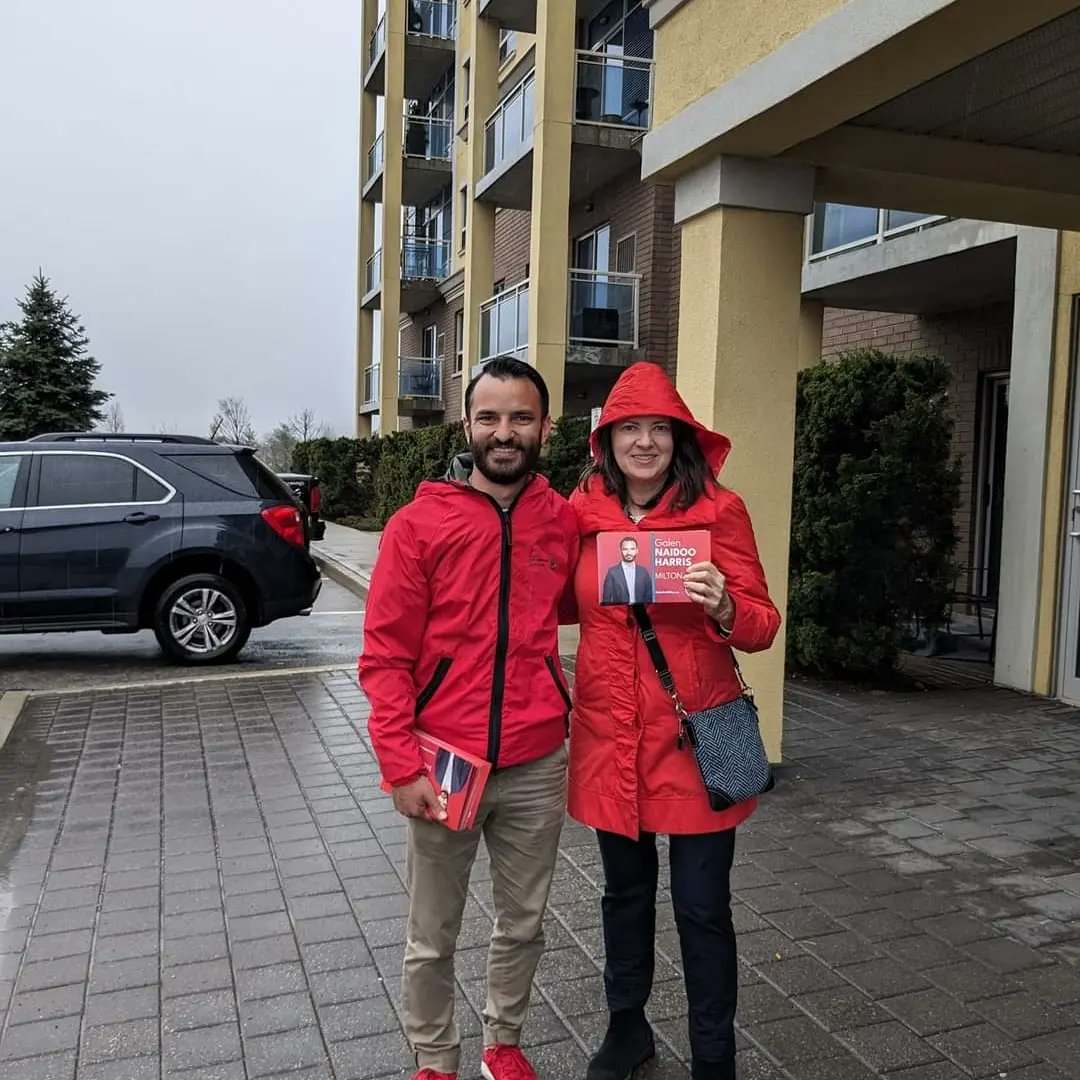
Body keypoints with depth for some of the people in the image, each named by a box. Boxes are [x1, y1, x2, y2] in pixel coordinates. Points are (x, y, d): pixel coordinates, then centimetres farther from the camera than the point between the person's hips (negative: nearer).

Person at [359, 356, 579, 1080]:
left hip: (538, 766, 3)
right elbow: (385, 655, -9)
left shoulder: (566, 521, 1)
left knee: (524, 925, 19)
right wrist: (401, 766, -14)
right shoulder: (418, 525, -8)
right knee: (433, 939, 13)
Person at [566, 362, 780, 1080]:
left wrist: (724, 607, -27)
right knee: (625, 889, 20)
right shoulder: (583, 510, 1)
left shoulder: (718, 510, -8)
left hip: (694, 736, -3)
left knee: (702, 907, 6)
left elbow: (763, 626, -7)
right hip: (609, 733, 3)